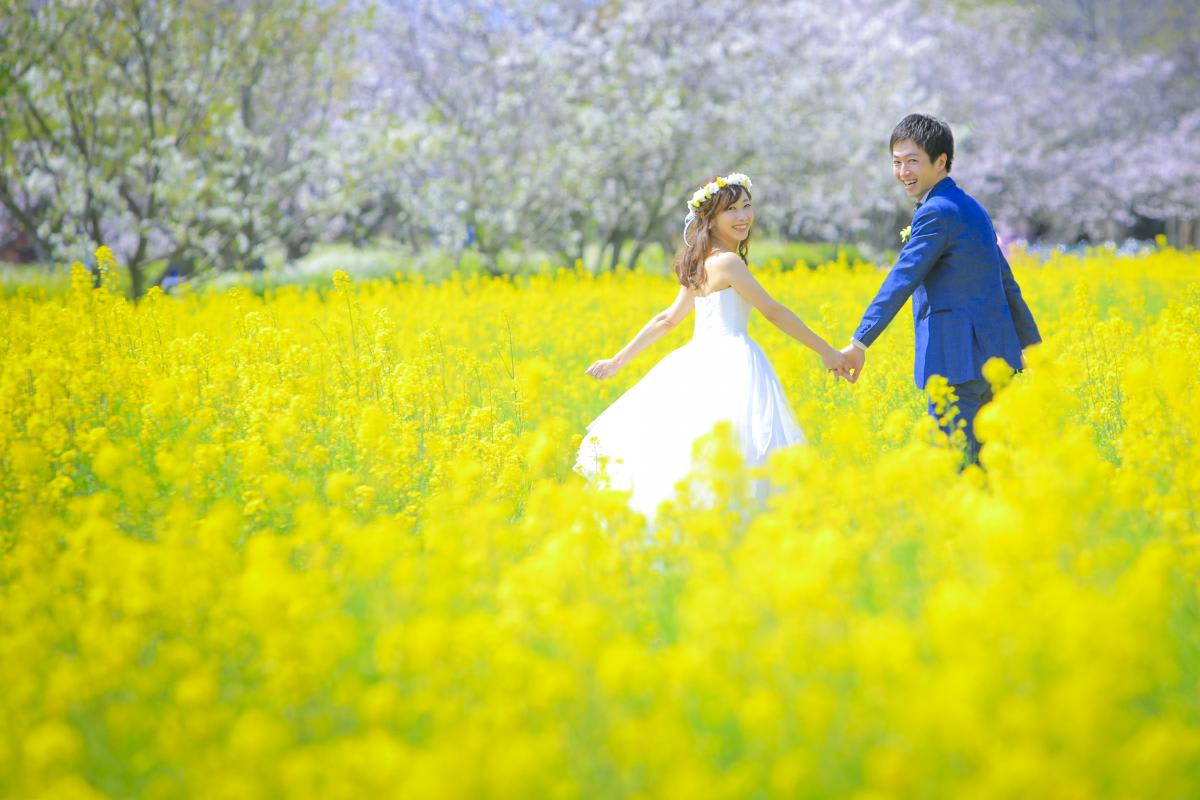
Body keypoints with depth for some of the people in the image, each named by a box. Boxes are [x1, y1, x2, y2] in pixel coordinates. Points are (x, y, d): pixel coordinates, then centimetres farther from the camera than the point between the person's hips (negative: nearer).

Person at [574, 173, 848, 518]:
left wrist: (619, 360, 30)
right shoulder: (728, 261, -9)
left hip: (700, 360, 9)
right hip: (731, 364, -9)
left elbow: (667, 319, 22)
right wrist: (827, 351, -5)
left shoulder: (700, 264, 19)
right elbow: (774, 312, -9)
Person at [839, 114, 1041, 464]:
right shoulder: (970, 206, 18)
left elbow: (903, 278, -18)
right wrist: (1031, 341, 29)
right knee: (982, 459, 13)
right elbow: (1005, 281, 24)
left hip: (958, 358, -10)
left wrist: (860, 342, -20)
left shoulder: (936, 212, -12)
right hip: (996, 353, 10)